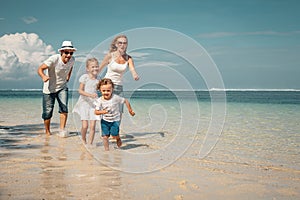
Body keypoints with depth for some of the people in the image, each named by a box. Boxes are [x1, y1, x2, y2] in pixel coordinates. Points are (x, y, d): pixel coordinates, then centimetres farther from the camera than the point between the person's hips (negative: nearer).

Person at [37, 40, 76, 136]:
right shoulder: (54, 59, -25)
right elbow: (40, 69, -30)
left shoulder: (72, 60, -9)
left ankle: (62, 129, -9)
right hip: (49, 89, -3)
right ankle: (47, 131, 23)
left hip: (62, 87, 3)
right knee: (48, 112, 2)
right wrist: (43, 76, -50)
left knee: (64, 107, -17)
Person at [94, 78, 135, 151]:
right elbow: (96, 112, -11)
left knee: (114, 135, -11)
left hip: (115, 120, -2)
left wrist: (130, 110, 4)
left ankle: (118, 138, 24)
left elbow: (126, 101, -2)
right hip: (105, 121, 2)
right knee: (105, 136, -3)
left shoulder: (116, 98, -15)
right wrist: (102, 112, -31)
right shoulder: (99, 100, -10)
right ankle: (106, 149, 13)